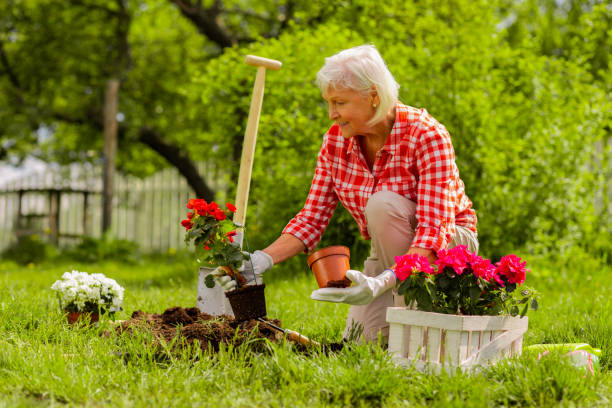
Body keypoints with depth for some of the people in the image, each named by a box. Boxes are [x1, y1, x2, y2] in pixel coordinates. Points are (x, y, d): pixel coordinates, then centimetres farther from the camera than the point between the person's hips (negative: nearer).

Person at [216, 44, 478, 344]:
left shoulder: (427, 136, -27)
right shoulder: (335, 140, -10)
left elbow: (433, 229, -35)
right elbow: (312, 218, -7)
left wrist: (382, 282, -50)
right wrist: (263, 259, -25)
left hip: (449, 245, -5)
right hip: (393, 252, 5)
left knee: (382, 204, -31)